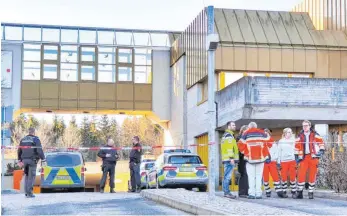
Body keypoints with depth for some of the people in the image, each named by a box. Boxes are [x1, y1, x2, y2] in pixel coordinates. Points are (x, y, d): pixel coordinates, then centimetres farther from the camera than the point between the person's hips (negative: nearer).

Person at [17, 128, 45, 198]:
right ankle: (29, 193, -7)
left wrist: (19, 160, 25)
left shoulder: (23, 139, 13)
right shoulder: (36, 139, -6)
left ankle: (26, 192, 12)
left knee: (27, 176, 15)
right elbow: (39, 150, -13)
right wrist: (43, 159, -8)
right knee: (31, 176, -3)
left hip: (24, 160, 5)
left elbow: (19, 150, 17)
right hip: (32, 160, -5)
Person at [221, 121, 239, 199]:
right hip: (229, 159, -11)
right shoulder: (229, 135, -8)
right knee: (228, 176, -12)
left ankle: (226, 192, 11)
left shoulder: (225, 135, 25)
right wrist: (231, 158, -22)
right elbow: (229, 147, -17)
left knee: (227, 176, 10)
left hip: (226, 159, 11)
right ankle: (227, 192, -15)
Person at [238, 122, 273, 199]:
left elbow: (240, 144, -4)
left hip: (250, 158, -1)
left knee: (251, 176, 3)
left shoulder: (246, 133, 2)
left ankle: (251, 193, -5)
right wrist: (265, 150, 19)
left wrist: (244, 152, 10)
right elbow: (269, 141, 8)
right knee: (259, 176, 7)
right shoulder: (261, 133, 7)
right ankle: (258, 194, 2)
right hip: (261, 157, 1)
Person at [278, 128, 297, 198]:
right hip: (283, 161, 0)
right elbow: (279, 152, 9)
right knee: (283, 177, -1)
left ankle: (293, 192, 3)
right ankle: (284, 192, 8)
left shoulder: (293, 141, 10)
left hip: (292, 161, 0)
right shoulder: (281, 141, 9)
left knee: (293, 177, -3)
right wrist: (278, 162, 4)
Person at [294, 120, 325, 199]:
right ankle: (299, 193, 3)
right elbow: (297, 146, 12)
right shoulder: (300, 136, 10)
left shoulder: (315, 135, 4)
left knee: (312, 175, 0)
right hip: (304, 157, 1)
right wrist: (296, 156, 6)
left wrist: (321, 150, -9)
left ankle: (311, 192, 10)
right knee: (301, 175, -6)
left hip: (313, 157, -1)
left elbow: (321, 142, 5)